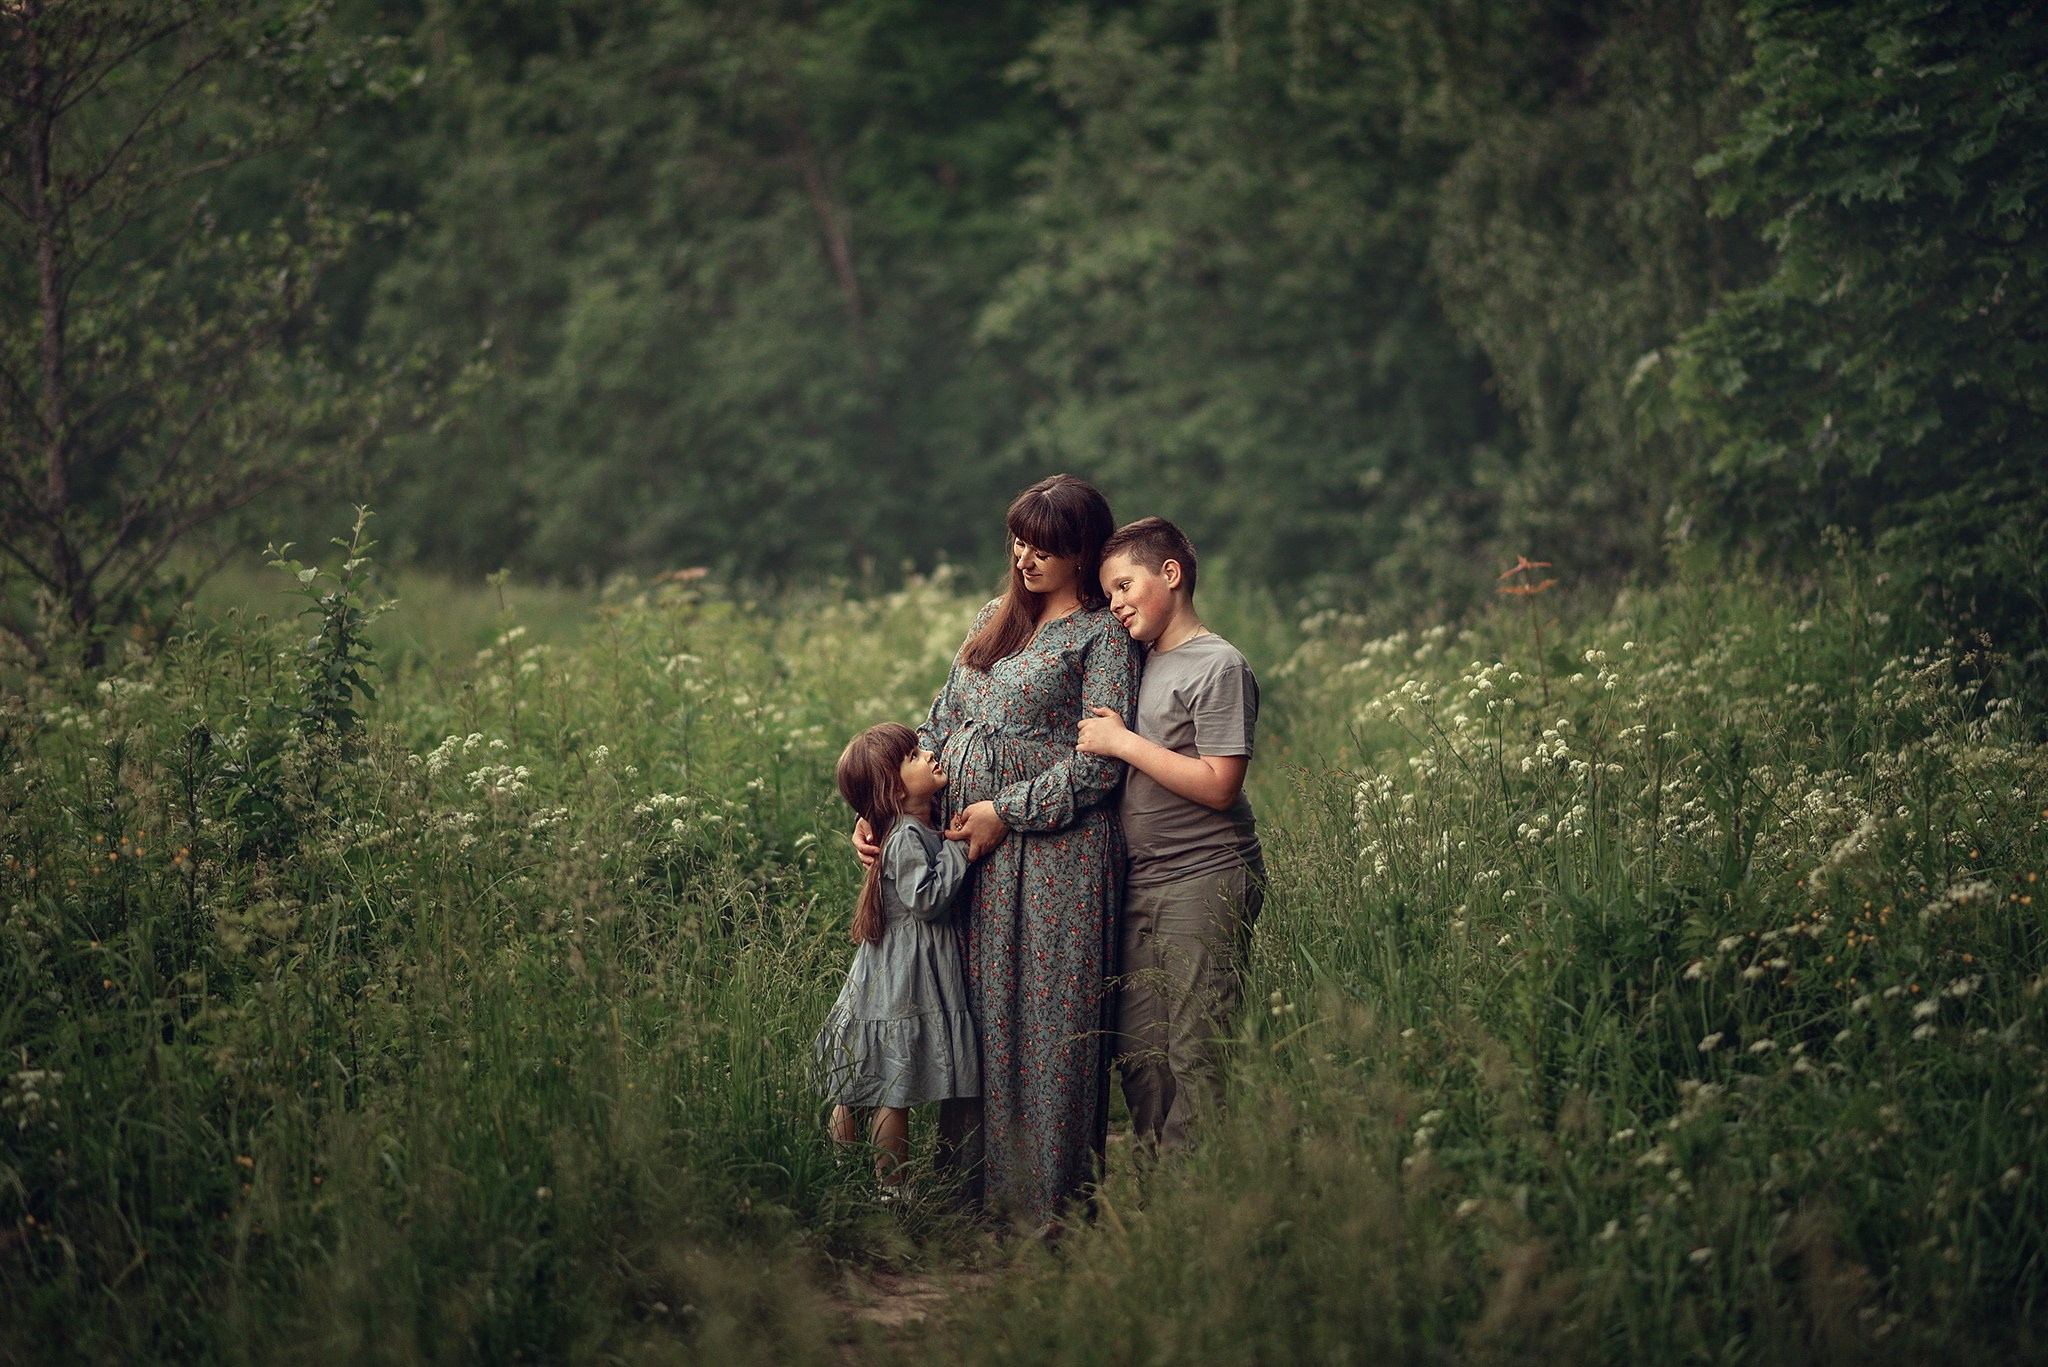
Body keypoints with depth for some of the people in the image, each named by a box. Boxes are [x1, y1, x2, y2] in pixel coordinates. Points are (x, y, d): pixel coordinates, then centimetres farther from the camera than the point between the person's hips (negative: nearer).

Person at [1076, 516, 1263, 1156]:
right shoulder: (1140, 662, 15)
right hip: (1139, 882, 8)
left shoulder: (1219, 667, -10)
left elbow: (1218, 786, -17)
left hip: (1204, 883, -8)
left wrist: (1123, 742, -14)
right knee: (1137, 1053, 8)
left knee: (1194, 1057, -5)